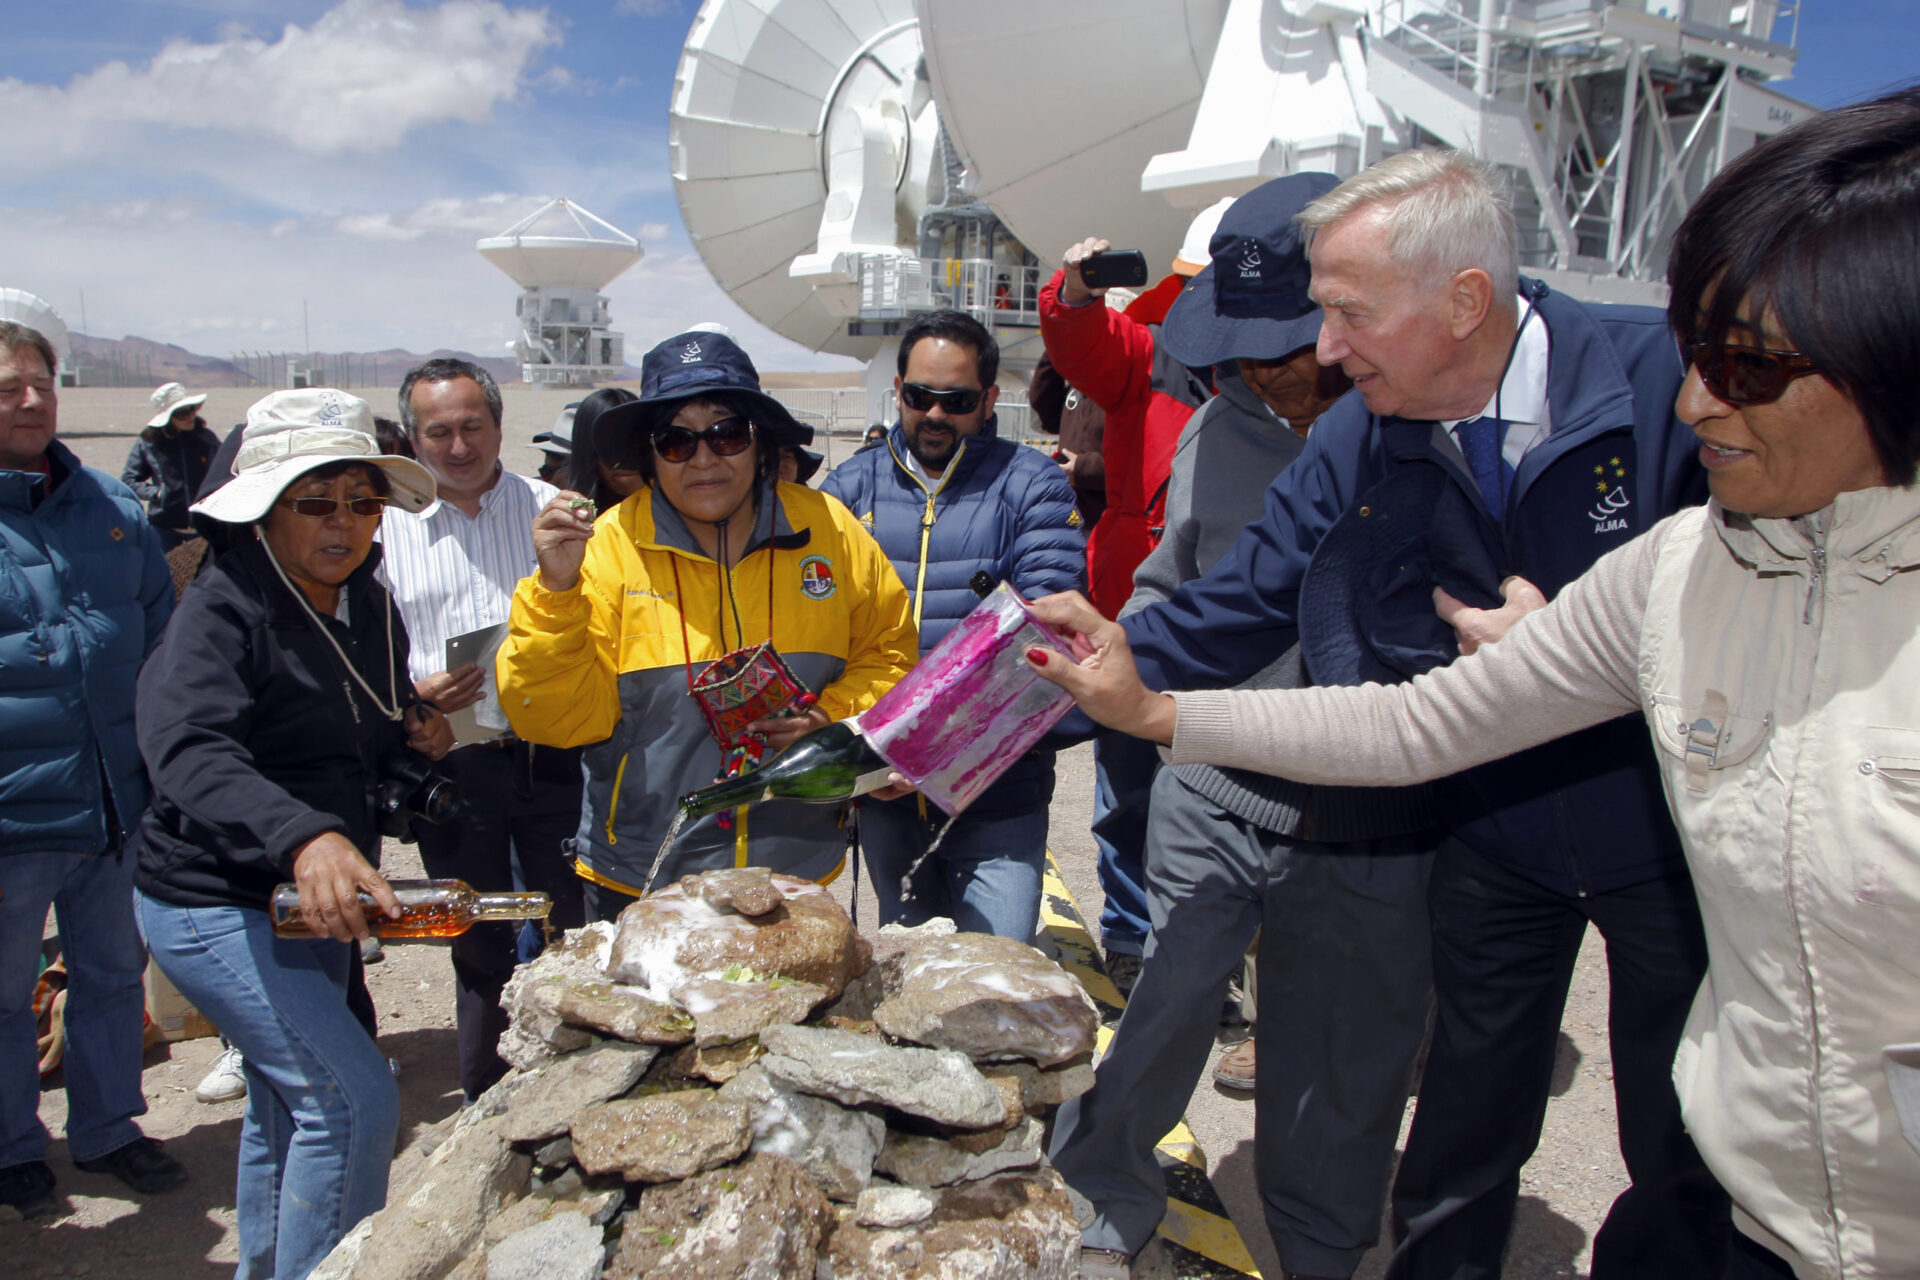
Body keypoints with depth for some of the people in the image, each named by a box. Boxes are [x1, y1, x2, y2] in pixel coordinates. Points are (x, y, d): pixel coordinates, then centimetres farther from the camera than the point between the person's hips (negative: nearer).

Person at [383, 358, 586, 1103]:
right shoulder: (386, 530, 6)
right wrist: (416, 694, -11)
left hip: (551, 758, 0)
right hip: (453, 768, 1)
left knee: (570, 934, 6)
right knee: (477, 948, 13)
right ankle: (486, 1103, 30)